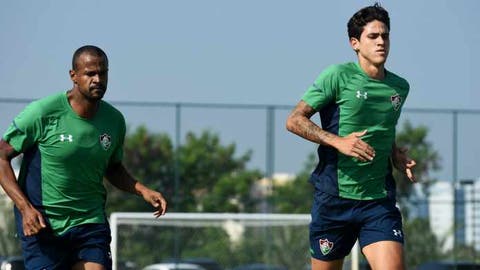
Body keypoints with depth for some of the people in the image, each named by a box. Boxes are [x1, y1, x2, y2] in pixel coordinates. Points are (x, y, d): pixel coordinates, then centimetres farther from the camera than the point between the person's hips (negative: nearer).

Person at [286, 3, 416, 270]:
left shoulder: (400, 87, 11)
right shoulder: (338, 76, -6)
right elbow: (294, 120, -6)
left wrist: (396, 155, 8)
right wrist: (338, 141, -19)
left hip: (379, 200, 3)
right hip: (334, 198, -3)